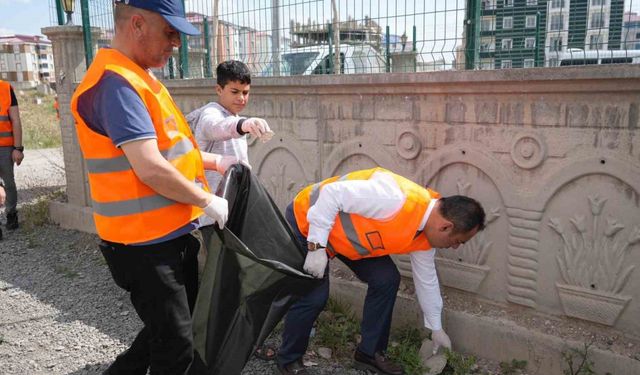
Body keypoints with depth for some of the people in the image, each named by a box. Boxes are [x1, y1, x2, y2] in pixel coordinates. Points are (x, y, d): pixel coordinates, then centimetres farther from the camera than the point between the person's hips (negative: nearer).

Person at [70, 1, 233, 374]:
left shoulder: (139, 77, 12)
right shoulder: (115, 82, -20)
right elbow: (150, 169, -26)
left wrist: (214, 161, 13)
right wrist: (208, 201, -14)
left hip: (171, 232, 10)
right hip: (144, 243, -10)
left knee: (187, 318, 24)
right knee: (177, 345, 4)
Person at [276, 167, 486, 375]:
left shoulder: (424, 236, -8)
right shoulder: (396, 199, -38)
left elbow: (426, 279, 8)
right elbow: (332, 193, -33)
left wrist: (436, 328, 17)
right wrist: (317, 246, -30)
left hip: (345, 233, 8)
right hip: (306, 220, -7)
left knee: (386, 280, -2)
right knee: (313, 296, -13)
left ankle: (369, 353, 15)